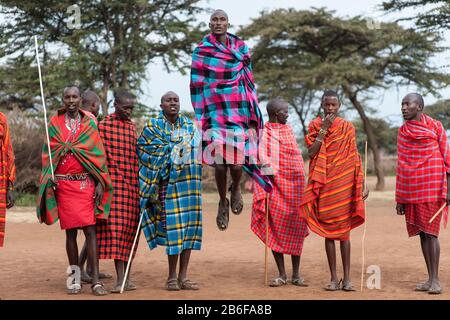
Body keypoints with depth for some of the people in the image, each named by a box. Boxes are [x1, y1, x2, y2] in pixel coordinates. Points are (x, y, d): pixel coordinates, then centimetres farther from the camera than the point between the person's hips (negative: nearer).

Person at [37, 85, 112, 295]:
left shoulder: (89, 124, 8)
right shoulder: (54, 123, 8)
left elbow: (98, 154, 6)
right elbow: (47, 153, 8)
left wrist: (100, 183, -1)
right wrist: (49, 180, -2)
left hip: (86, 184, -1)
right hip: (63, 184, 1)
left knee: (90, 230, -6)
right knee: (70, 231, 4)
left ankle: (95, 280, -7)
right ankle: (74, 276, 13)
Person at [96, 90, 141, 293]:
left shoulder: (132, 126, 16)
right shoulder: (103, 126, -1)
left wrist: (142, 184, 17)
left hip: (133, 185, 6)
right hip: (114, 183, -5)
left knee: (130, 230, 7)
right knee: (115, 229, -10)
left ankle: (126, 277, 14)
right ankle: (120, 279, -12)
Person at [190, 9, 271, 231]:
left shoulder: (240, 48, 7)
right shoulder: (201, 51, 2)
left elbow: (248, 81, 11)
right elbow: (197, 86, 3)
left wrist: (253, 116, 8)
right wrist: (199, 117, 0)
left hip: (239, 112, 1)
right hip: (215, 113, -1)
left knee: (236, 163, -9)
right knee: (220, 164, -9)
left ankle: (236, 188, 27)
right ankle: (223, 202, 18)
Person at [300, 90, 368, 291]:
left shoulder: (348, 128, 5)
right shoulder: (315, 126, 5)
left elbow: (355, 159, 6)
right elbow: (311, 153, -8)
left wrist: (362, 185, 1)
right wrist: (323, 129, -11)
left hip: (344, 184, -1)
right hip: (324, 185, 1)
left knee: (344, 230, 0)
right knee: (328, 231, 3)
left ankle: (347, 278, 4)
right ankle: (333, 278, 8)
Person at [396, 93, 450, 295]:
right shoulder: (403, 131, 11)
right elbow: (401, 164, 13)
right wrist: (399, 197, 10)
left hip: (432, 187, -4)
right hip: (411, 190, 4)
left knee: (430, 232, -8)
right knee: (422, 233, 5)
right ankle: (430, 278, 10)